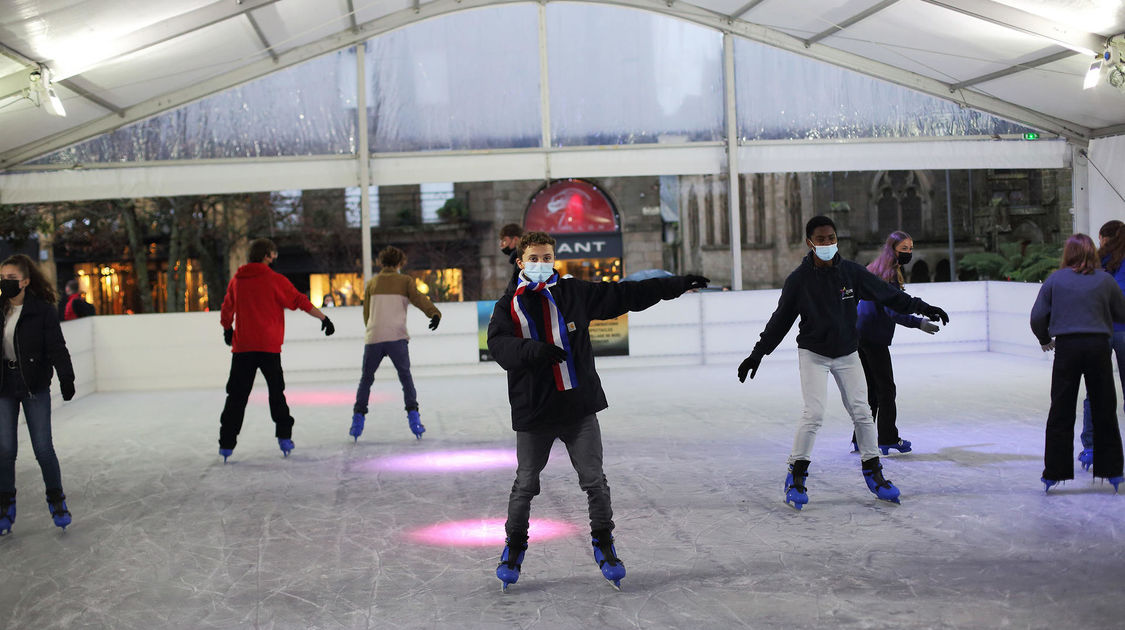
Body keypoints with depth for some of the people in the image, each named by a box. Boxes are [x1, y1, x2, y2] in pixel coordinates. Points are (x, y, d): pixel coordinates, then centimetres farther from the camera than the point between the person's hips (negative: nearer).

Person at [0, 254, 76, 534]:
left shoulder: (43, 309, -9)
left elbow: (56, 347, -11)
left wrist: (66, 378, -18)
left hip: (35, 387, -3)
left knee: (42, 447, 0)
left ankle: (56, 500, 18)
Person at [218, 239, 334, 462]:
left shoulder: (236, 280, 9)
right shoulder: (274, 279, -4)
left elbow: (227, 310, 19)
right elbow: (300, 301, -7)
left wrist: (227, 331, 37)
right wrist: (323, 318, -2)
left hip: (242, 346, 3)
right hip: (268, 346, -3)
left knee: (237, 395, 5)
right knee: (276, 391, 11)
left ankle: (226, 444, 1)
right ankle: (284, 437, 6)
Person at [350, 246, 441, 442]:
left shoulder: (372, 283, 16)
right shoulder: (405, 281, 8)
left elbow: (366, 313, 18)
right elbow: (418, 298, -11)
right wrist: (435, 313, -25)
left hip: (373, 338, 2)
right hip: (396, 337, -2)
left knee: (366, 379, 13)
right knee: (406, 377, 9)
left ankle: (358, 418, 8)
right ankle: (413, 415, 0)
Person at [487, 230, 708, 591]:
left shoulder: (576, 294, 6)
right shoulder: (509, 305, 3)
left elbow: (628, 294, 10)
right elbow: (498, 344, -12)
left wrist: (677, 285, 10)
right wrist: (533, 349, -29)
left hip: (579, 407, 1)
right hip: (533, 412, -1)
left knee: (594, 481, 2)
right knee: (525, 484, 5)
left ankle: (603, 544, 21)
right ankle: (514, 547, 25)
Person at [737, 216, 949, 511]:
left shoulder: (851, 272, -5)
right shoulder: (799, 279, -10)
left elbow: (887, 294, 3)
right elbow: (780, 319, -3)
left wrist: (922, 307, -1)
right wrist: (757, 354, -2)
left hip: (847, 354, 3)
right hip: (813, 354, -3)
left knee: (861, 412, 1)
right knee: (813, 414, -13)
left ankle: (873, 473, 15)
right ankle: (796, 477, 1)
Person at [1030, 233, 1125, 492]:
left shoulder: (1055, 280, 1)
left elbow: (1038, 317, -1)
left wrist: (1045, 340, 16)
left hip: (1067, 347, 0)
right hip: (1098, 347, 1)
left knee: (1061, 412, 5)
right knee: (1104, 411, 11)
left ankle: (1054, 472, 5)